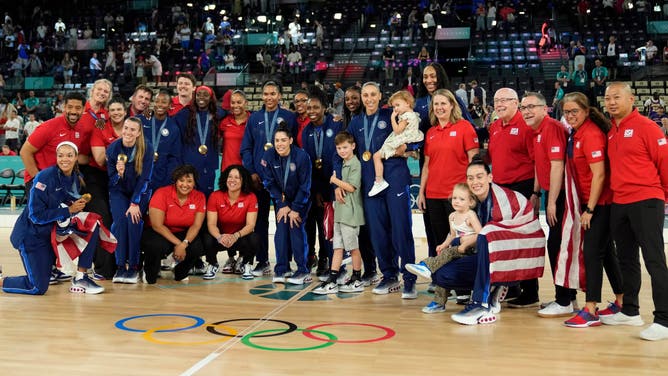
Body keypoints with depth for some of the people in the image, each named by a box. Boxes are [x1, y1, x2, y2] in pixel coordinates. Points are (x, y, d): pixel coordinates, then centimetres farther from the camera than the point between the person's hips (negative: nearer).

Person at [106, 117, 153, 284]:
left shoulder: (146, 149, -14)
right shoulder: (112, 148, -9)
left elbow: (144, 178, -13)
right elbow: (112, 181, -5)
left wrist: (135, 203, -19)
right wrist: (119, 173, -28)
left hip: (140, 192, -1)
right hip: (118, 192, 1)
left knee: (134, 219, -26)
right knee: (120, 220, -24)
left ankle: (133, 266, -18)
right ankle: (120, 266, -18)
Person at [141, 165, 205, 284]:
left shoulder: (199, 197, -7)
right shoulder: (162, 194, -18)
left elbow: (196, 225, -10)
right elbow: (157, 225, -20)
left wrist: (184, 244, -28)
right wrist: (178, 243, -26)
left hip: (183, 234, 3)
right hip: (159, 234, -3)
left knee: (197, 247, -28)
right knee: (158, 246, -37)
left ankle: (180, 274, 7)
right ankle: (149, 275, -2)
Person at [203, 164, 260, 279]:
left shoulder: (251, 197, -11)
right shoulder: (215, 196, -11)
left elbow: (250, 225, -17)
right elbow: (211, 224, -15)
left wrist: (236, 236, -38)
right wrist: (219, 237, -38)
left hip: (240, 237, 0)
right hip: (221, 237, 0)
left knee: (254, 239, -33)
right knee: (208, 239, -33)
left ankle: (246, 265, 2)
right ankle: (212, 265, 2)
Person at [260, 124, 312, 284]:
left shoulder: (301, 156, -23)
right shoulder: (268, 156, -15)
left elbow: (304, 186, -17)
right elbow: (269, 182, -7)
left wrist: (295, 209, -16)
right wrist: (282, 205, -11)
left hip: (300, 199, -3)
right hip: (281, 199, 3)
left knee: (296, 228, -15)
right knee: (281, 229, -9)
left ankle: (303, 271, -9)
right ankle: (281, 270, -3)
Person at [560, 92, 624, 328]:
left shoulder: (591, 134, -18)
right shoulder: (576, 134, 10)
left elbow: (599, 174, -21)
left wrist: (589, 209, -18)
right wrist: (586, 207, 12)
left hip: (600, 202, -9)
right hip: (589, 202, 9)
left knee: (592, 252, -8)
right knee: (606, 251, 15)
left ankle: (590, 311, -4)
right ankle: (621, 302, 25)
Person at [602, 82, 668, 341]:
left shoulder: (645, 126, -8)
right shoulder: (610, 132, 12)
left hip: (646, 202, -7)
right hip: (619, 204, 8)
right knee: (626, 260, 16)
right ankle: (630, 312, 28)